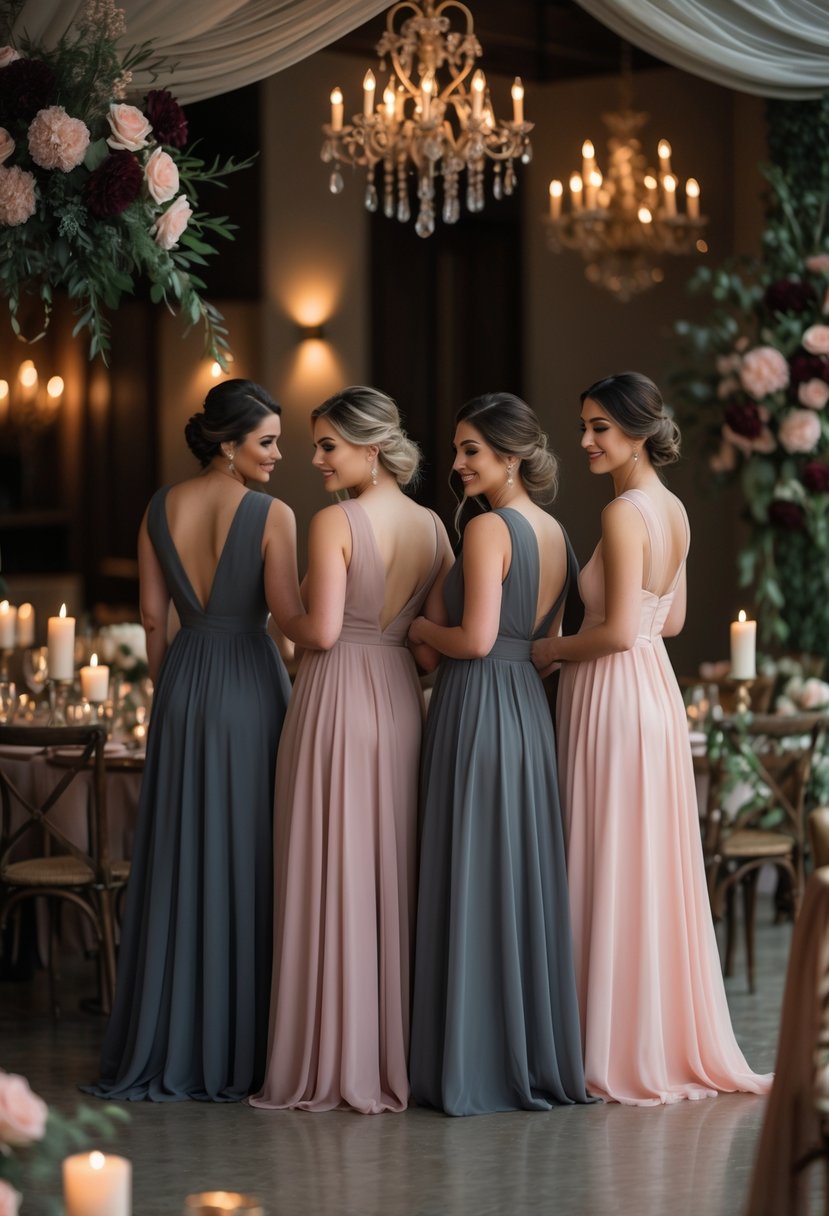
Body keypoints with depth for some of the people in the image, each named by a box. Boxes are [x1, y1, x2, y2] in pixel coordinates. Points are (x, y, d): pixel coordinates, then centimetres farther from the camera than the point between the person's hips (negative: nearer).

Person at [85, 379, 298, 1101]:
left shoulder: (161, 509, 4)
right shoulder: (273, 516, -11)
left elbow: (152, 614, 6)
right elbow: (289, 614, -16)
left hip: (183, 684, 4)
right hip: (251, 686, -4)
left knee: (178, 861, 10)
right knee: (248, 863, 3)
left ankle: (166, 1047, 14)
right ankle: (237, 1048, 7)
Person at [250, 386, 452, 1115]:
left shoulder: (335, 523, -12)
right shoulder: (431, 527, 7)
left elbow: (323, 630, -17)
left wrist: (285, 625, 3)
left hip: (338, 698, -6)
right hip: (402, 699, 6)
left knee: (330, 877, 0)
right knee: (395, 879, 12)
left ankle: (331, 1064, 3)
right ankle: (401, 1054, 15)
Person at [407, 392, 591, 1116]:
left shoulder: (490, 528, -13)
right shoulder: (555, 532, 12)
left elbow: (475, 639, -20)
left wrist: (421, 629, -1)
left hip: (478, 706, -8)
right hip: (531, 707, 8)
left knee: (472, 885, -2)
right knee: (526, 885, 12)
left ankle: (476, 1070, 2)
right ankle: (540, 1056, 16)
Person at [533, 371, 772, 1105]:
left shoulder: (625, 513, -18)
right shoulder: (674, 510, 10)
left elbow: (620, 631, -23)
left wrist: (552, 651, -7)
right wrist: (575, 643, 15)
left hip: (617, 695, -9)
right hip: (655, 688, 9)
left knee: (613, 873, -1)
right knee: (656, 873, 14)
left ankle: (624, 1054, 6)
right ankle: (678, 1042, 20)